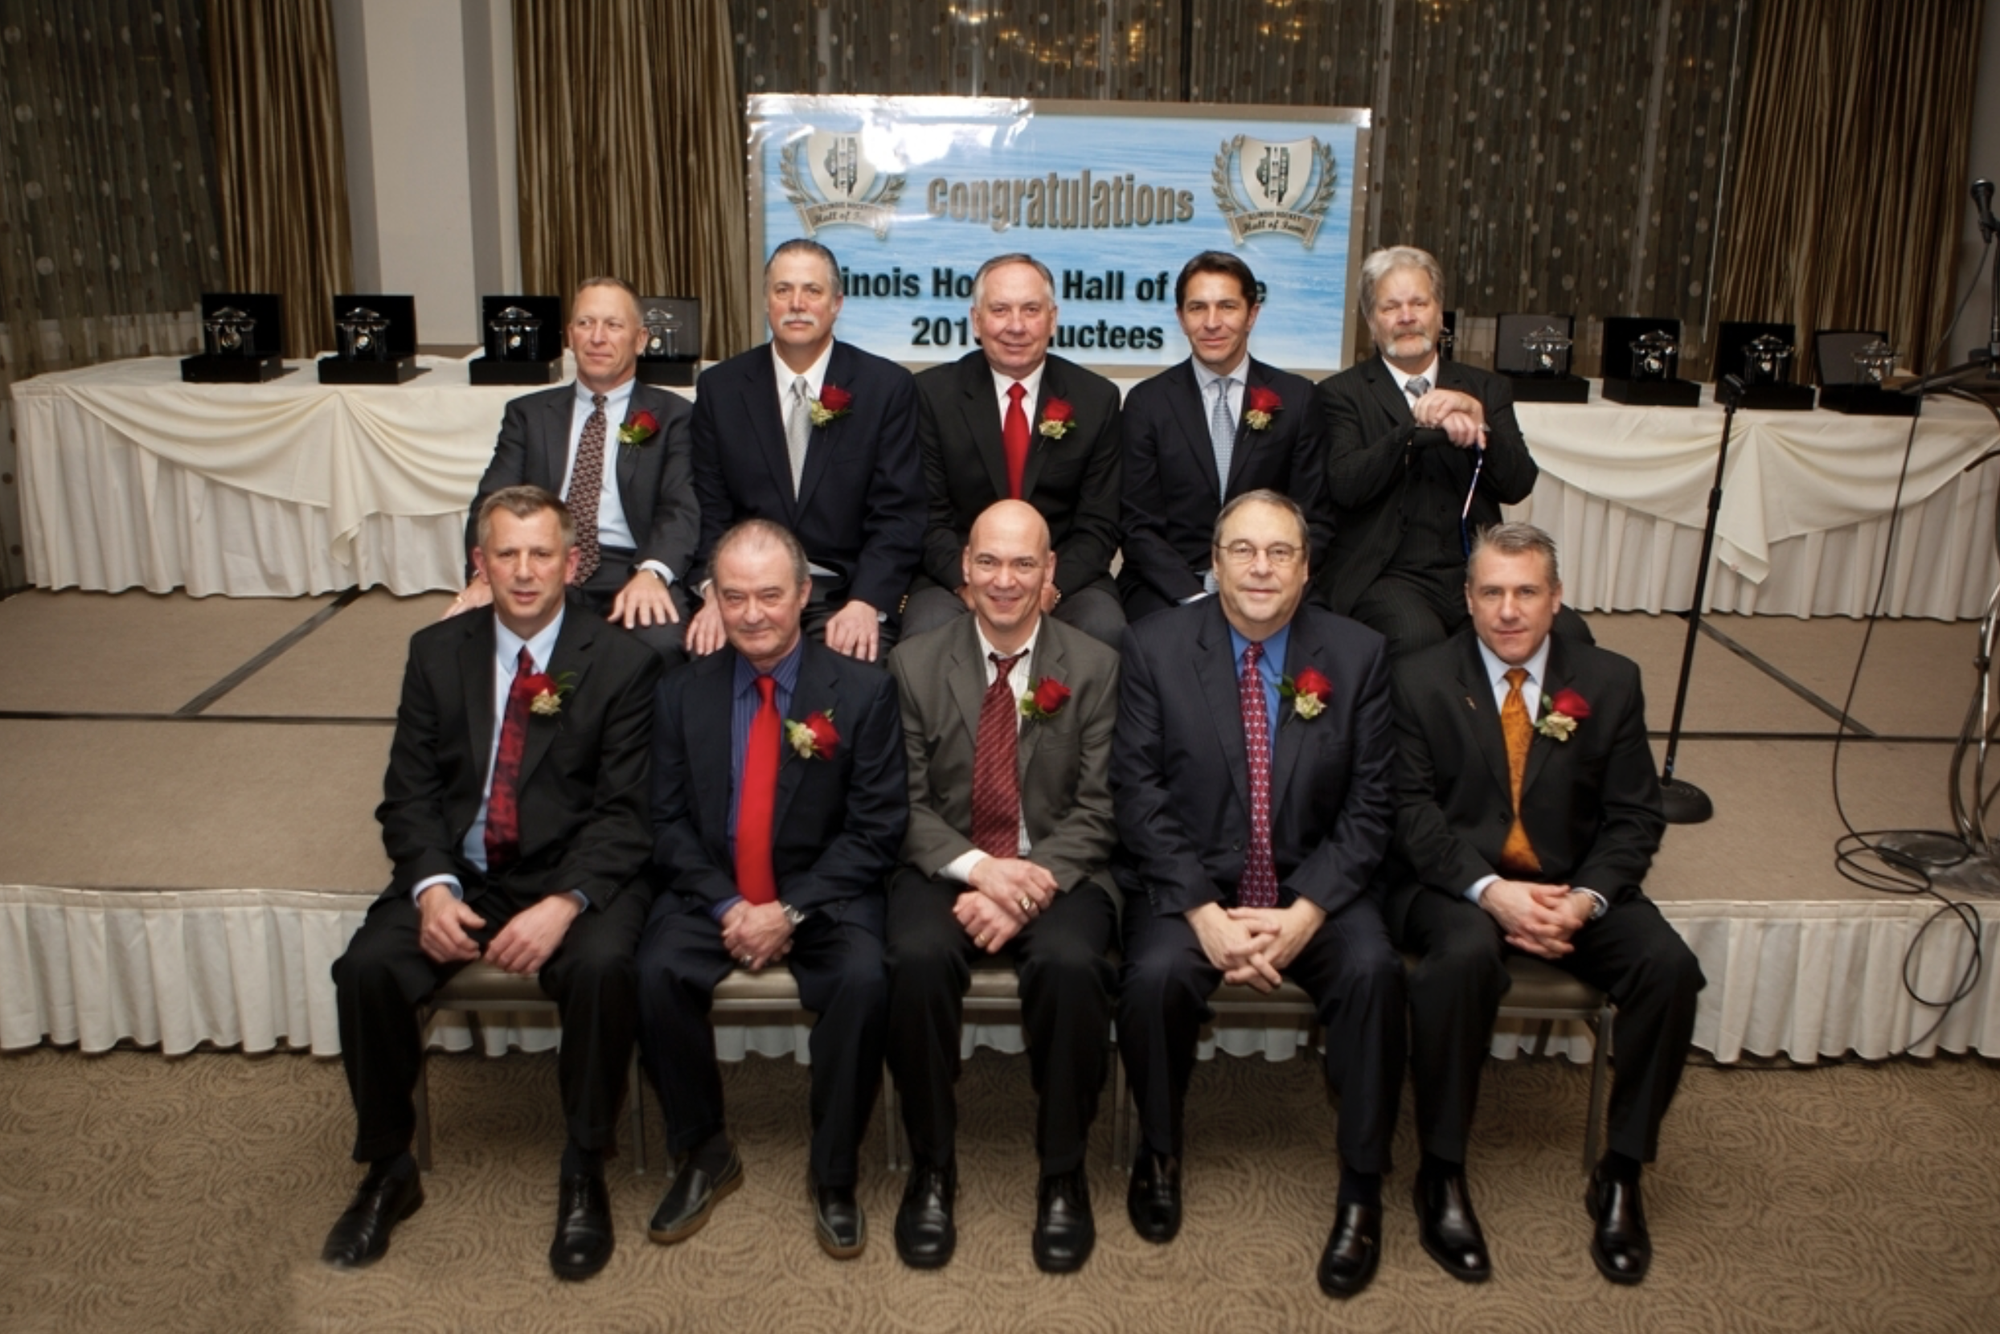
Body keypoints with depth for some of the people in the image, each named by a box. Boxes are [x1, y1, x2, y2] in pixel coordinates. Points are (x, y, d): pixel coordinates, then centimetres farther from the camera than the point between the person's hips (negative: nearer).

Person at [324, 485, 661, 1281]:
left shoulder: (621, 663, -3)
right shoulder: (436, 653, 8)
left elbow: (624, 811, -8)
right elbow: (408, 793, 5)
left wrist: (564, 904, -24)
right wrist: (431, 886, -14)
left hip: (573, 875, -3)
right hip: (459, 871, 3)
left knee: (602, 967, -32)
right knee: (366, 969, -21)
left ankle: (584, 1176, -10)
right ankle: (388, 1170, 4)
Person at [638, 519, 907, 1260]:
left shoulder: (862, 690, -5)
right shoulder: (681, 692, 4)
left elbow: (875, 829, -7)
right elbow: (670, 822, 3)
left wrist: (792, 910, -16)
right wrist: (726, 905, -13)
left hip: (824, 896, -2)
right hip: (711, 893, 2)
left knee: (863, 979, -30)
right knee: (656, 971, -25)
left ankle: (833, 1175, -7)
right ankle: (704, 1154, 0)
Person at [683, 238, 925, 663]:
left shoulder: (887, 386, 2)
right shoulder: (720, 387, 8)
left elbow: (898, 514, -2)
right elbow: (709, 509, 7)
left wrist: (866, 603, -17)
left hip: (846, 593, -1)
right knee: (709, 652, -27)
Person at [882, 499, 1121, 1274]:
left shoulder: (1094, 668, 3)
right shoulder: (913, 664, 5)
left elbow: (1096, 809, -2)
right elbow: (906, 802, 0)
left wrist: (1028, 887, -18)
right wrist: (977, 867, -18)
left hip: (1057, 874, 0)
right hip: (945, 869, 1)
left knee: (1071, 965, -32)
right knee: (917, 958, -31)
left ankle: (1063, 1174, -9)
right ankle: (931, 1167, -9)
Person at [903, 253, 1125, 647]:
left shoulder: (1097, 399, 3)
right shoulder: (932, 393, 1)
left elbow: (1098, 526, 1)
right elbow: (927, 515, -1)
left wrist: (1051, 588, -17)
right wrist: (968, 583, -20)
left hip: (1064, 581, 1)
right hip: (957, 580, -1)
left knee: (1105, 631, -29)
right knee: (927, 634, -31)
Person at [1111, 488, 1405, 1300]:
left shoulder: (1357, 655, 0)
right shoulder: (1155, 647, -3)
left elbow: (1370, 804, -2)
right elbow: (1138, 792, -7)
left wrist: (1305, 913, -16)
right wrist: (1205, 913, -17)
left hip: (1315, 888, 1)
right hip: (1189, 882, -1)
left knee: (1374, 970, -27)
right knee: (1154, 975, -29)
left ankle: (1361, 1188, -6)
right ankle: (1159, 1152, 1)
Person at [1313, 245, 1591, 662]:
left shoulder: (1486, 388, 15)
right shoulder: (1341, 393, 5)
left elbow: (1517, 485, 4)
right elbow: (1344, 484, -11)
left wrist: (1476, 418, -12)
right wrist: (1425, 429, -20)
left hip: (1477, 573, 4)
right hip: (1387, 576, -3)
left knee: (1569, 634, -21)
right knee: (1416, 638, -35)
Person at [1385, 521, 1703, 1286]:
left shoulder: (1609, 683, 5)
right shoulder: (1420, 680, -1)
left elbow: (1635, 816, 3)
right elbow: (1414, 812, -7)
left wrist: (1586, 899, -16)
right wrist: (1491, 892, -22)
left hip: (1574, 886, 3)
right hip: (1453, 883, -3)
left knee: (1670, 967, -23)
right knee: (1465, 955, -35)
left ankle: (1621, 1174, -4)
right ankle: (1442, 1176, -18)